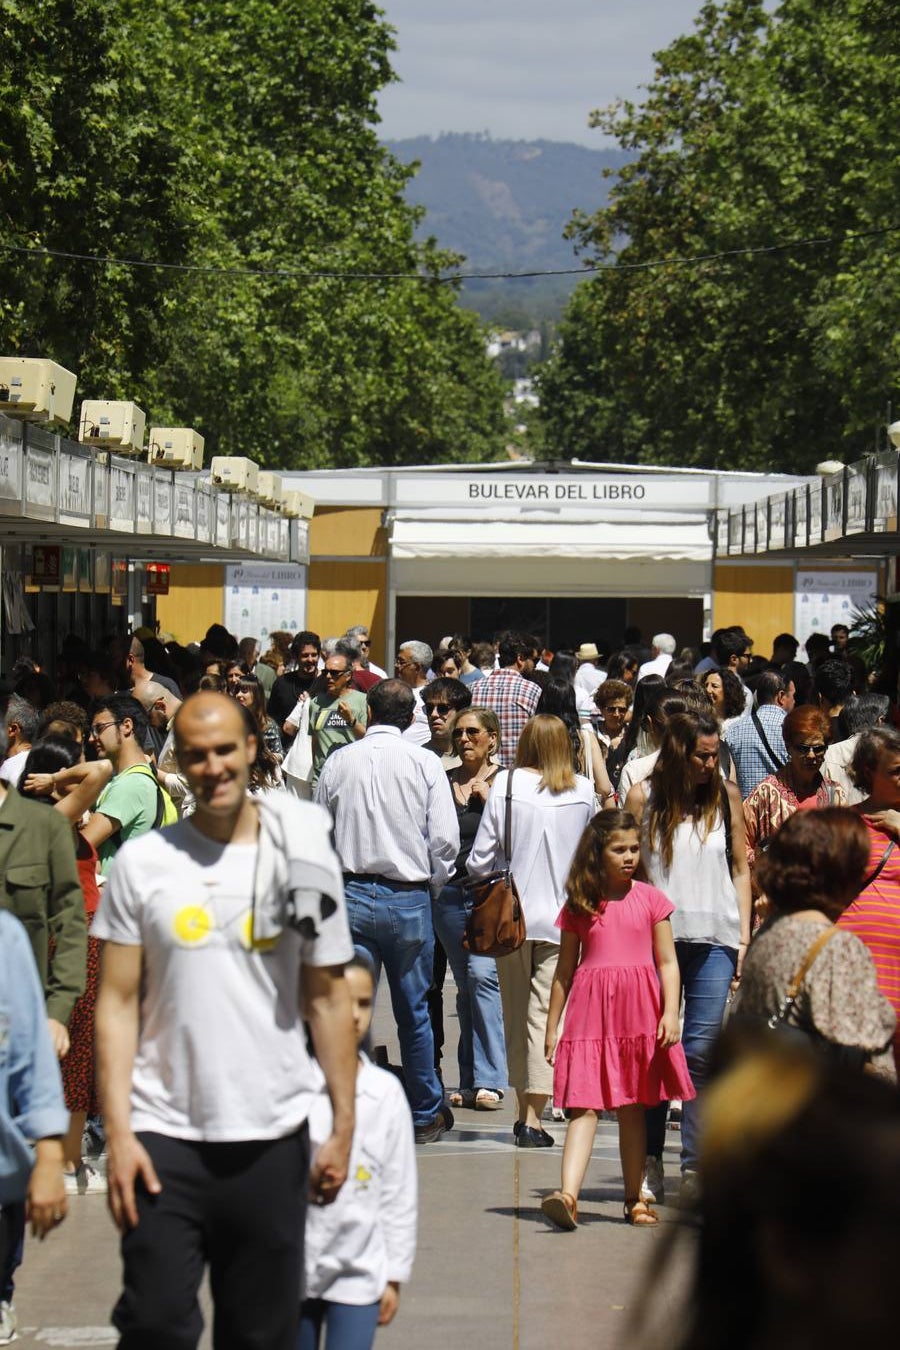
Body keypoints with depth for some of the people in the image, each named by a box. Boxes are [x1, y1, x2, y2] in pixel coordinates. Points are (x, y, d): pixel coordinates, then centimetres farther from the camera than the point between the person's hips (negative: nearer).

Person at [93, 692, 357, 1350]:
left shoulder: (302, 858, 2)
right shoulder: (142, 863, 1)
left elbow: (328, 998, 6)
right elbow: (118, 1003, 1)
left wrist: (344, 1125, 3)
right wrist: (118, 1132, -7)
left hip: (272, 1137, 1)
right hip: (164, 1139, -1)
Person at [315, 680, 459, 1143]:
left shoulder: (338, 762, 1)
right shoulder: (424, 763, -5)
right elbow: (445, 838, -7)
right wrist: (433, 884, 9)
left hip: (351, 893, 1)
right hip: (408, 897, -1)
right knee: (413, 1012, 11)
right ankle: (426, 1114, 22)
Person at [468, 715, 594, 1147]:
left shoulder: (506, 784, -7)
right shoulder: (584, 791, -2)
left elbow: (480, 859, -5)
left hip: (513, 913, 0)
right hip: (563, 915, 0)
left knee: (516, 1012, 13)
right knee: (546, 1013, -2)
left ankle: (522, 1108, 22)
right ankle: (533, 1116, -9)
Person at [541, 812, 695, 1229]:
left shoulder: (649, 898, 5)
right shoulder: (578, 905, 7)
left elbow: (667, 962, 5)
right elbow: (565, 969, 13)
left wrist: (670, 1014, -7)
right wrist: (552, 1025, 12)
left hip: (640, 1012, 0)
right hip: (590, 1010, 0)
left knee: (633, 1108, 8)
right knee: (584, 1104, -10)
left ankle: (634, 1199, 16)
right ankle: (568, 1195, -22)